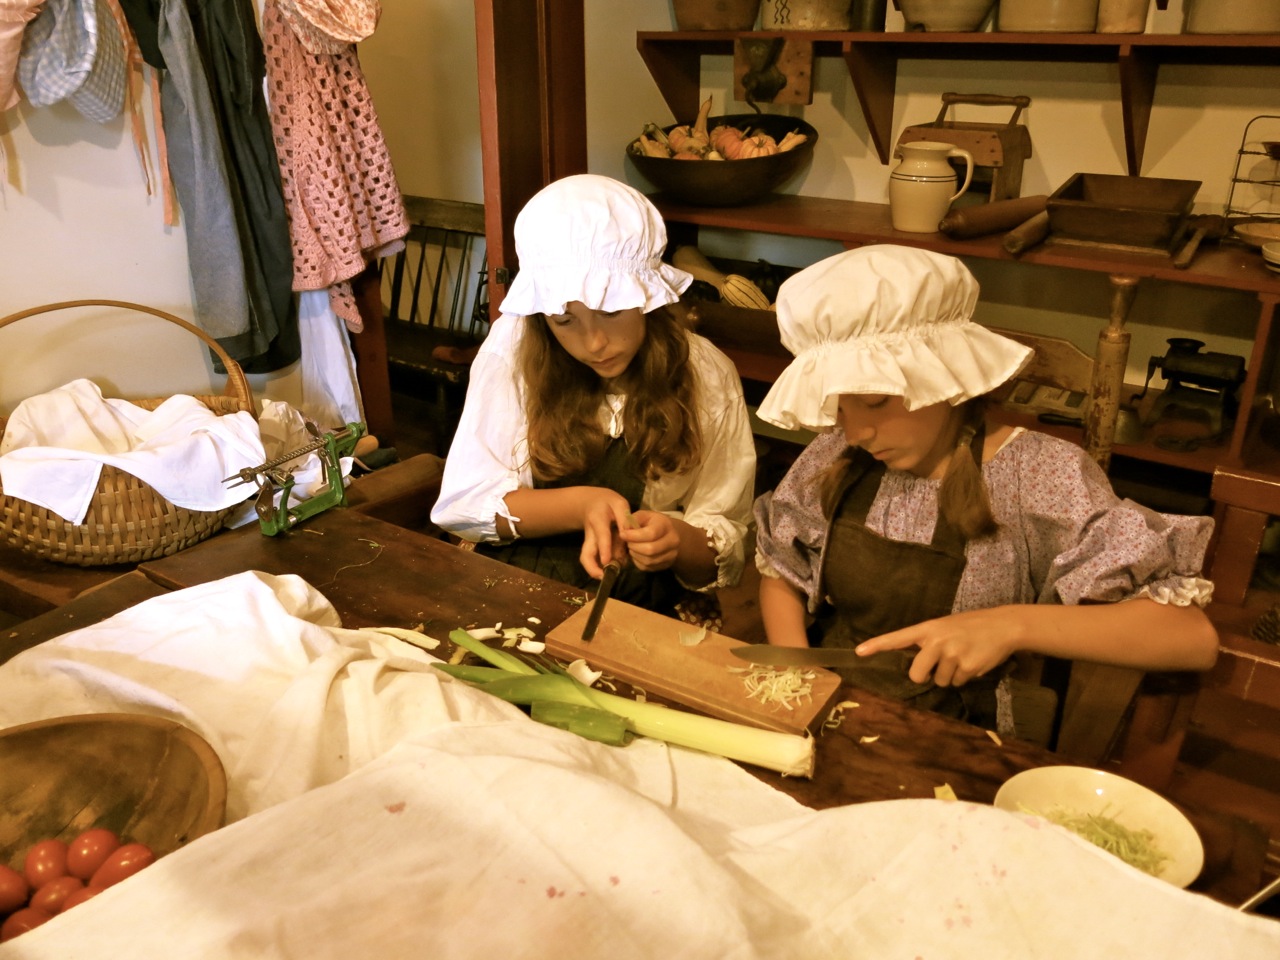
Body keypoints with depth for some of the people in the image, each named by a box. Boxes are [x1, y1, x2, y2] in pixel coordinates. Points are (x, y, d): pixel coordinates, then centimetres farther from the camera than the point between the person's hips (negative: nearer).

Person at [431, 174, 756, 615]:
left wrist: (678, 542, -25)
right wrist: (580, 506, -20)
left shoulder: (706, 377, -6)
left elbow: (722, 557, -1)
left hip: (645, 609, 0)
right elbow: (461, 502, -5)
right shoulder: (513, 348, -7)